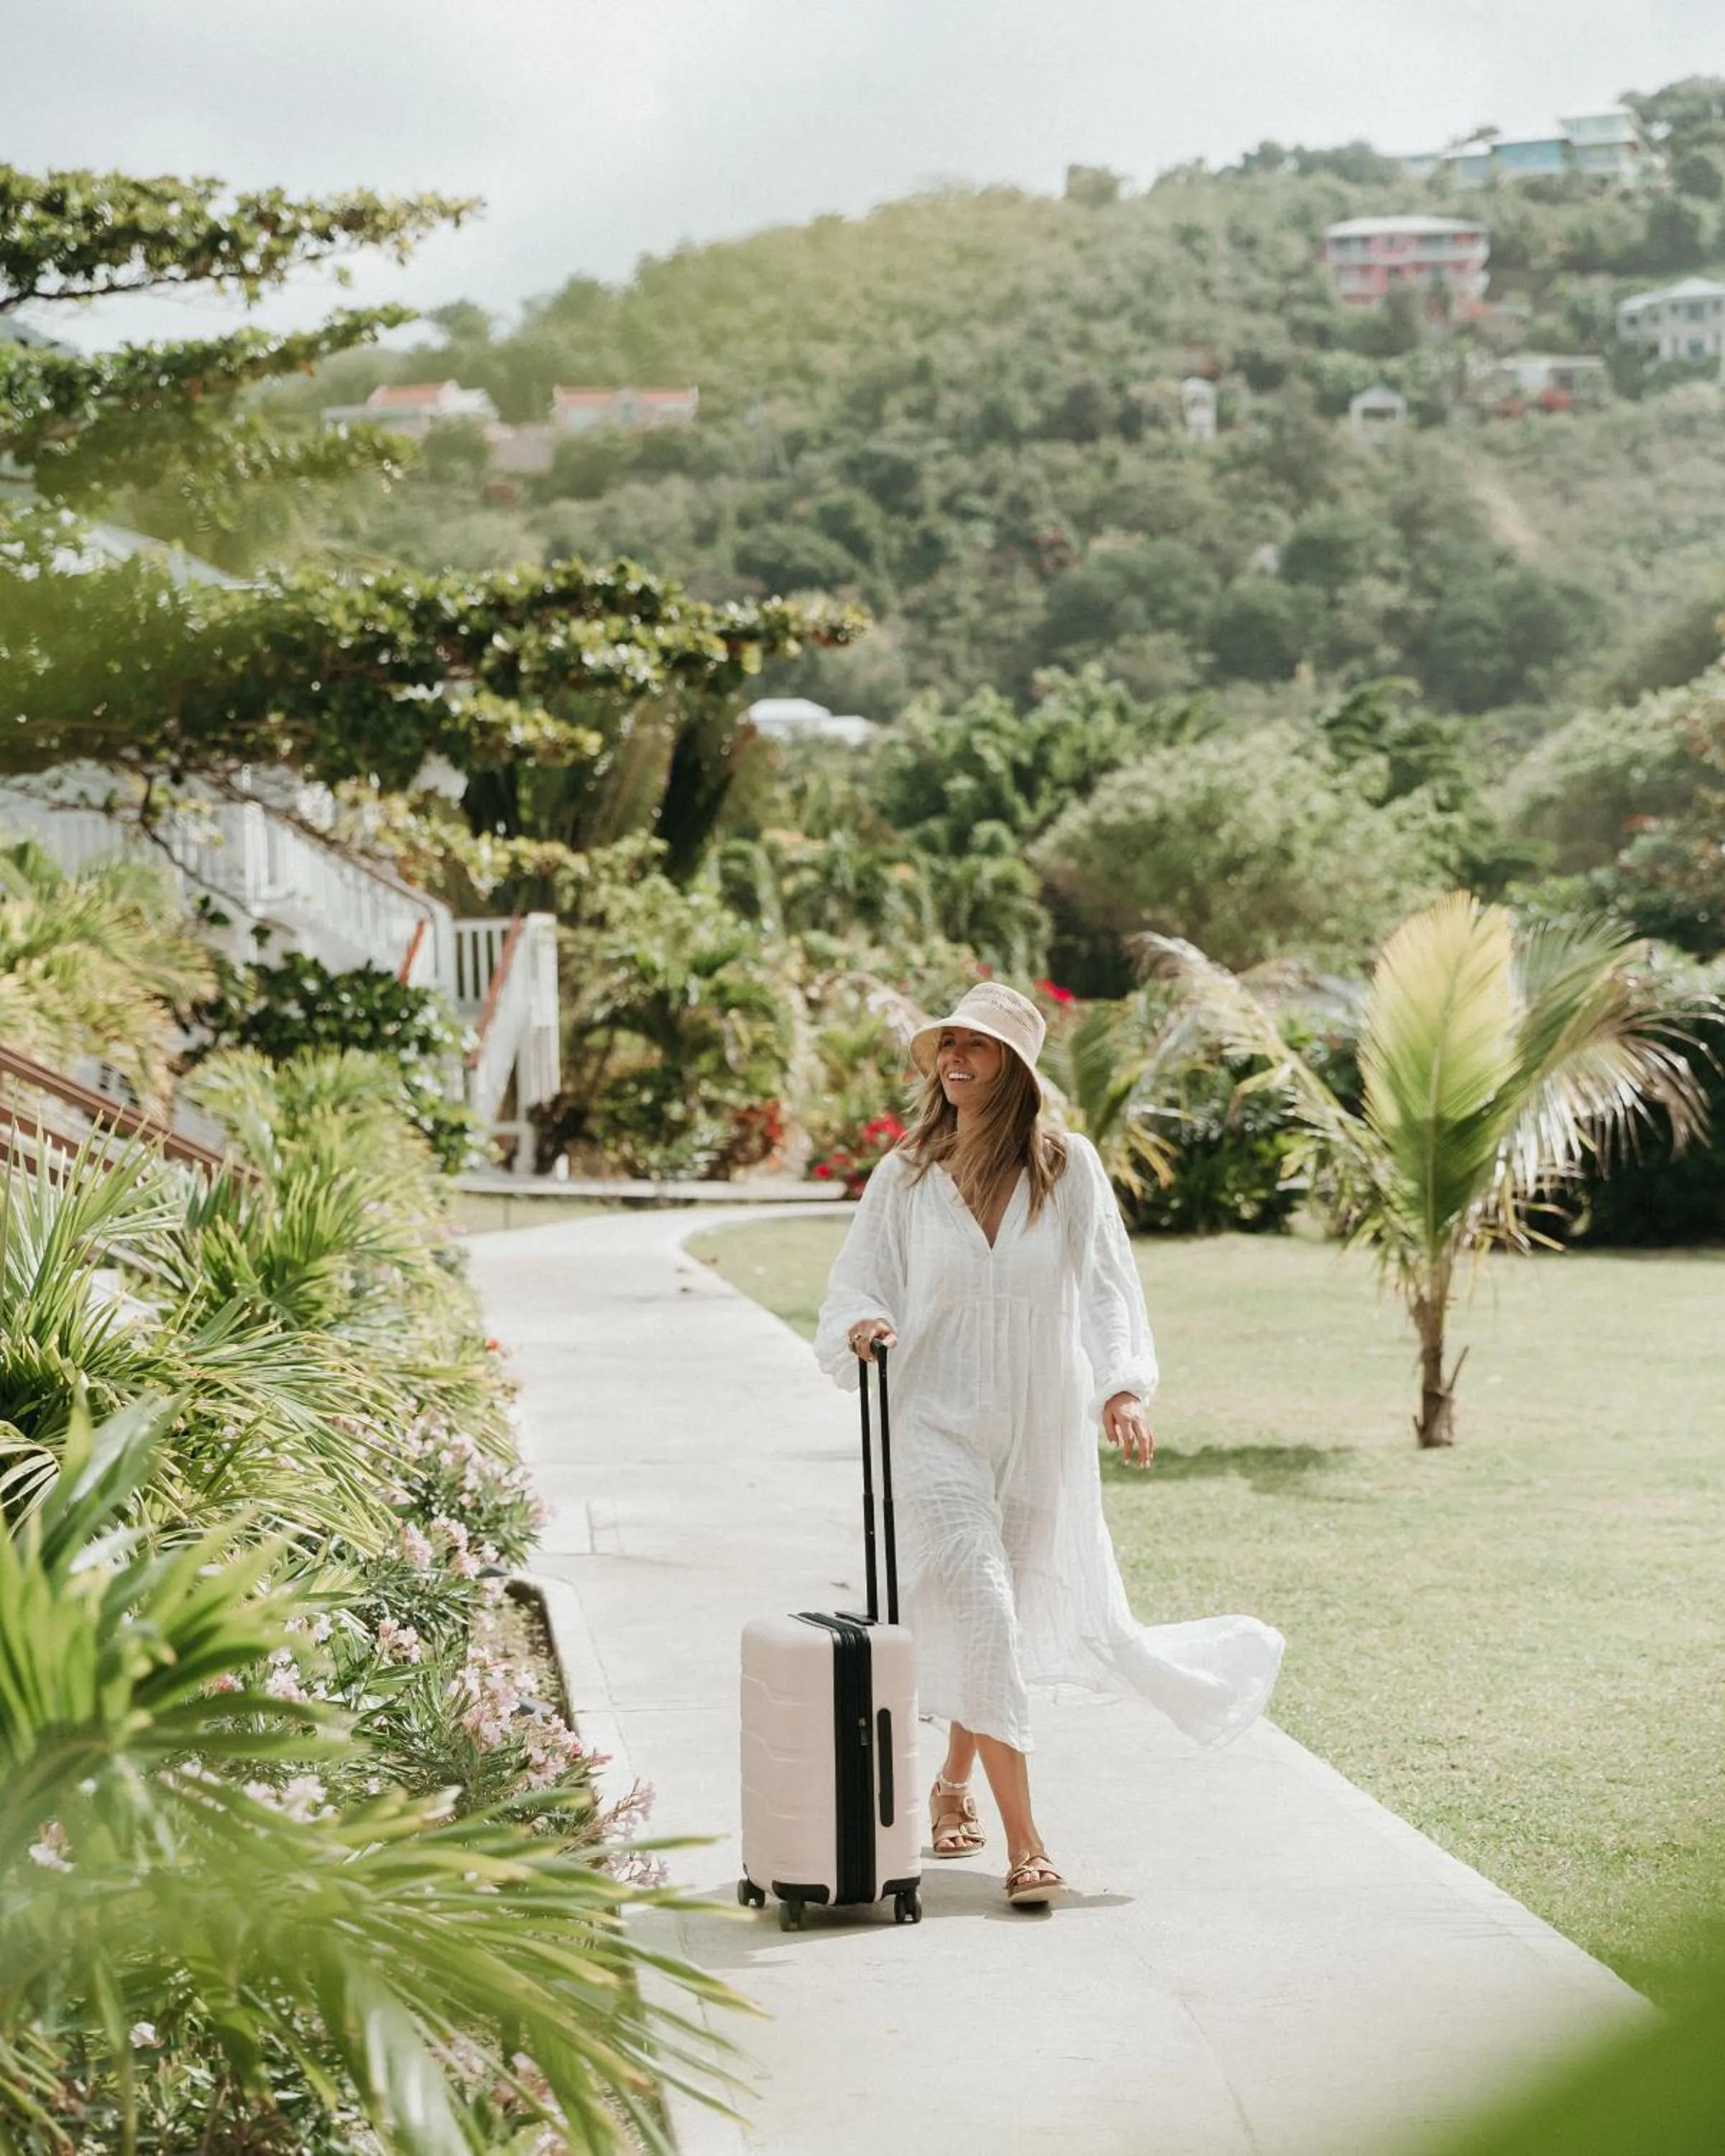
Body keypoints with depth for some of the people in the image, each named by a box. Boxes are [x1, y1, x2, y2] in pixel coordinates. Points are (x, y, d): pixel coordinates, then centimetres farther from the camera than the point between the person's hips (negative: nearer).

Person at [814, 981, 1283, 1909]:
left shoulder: (1068, 1168, -1)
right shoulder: (905, 1177, 1)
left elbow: (1105, 1284, -4)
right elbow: (853, 1286, 4)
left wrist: (1122, 1387, -18)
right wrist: (861, 1326, -20)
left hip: (1043, 1428, 2)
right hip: (938, 1423, -1)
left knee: (1022, 1617, 12)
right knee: (979, 1614, -13)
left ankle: (953, 1785, 41)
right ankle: (1025, 1846, -11)